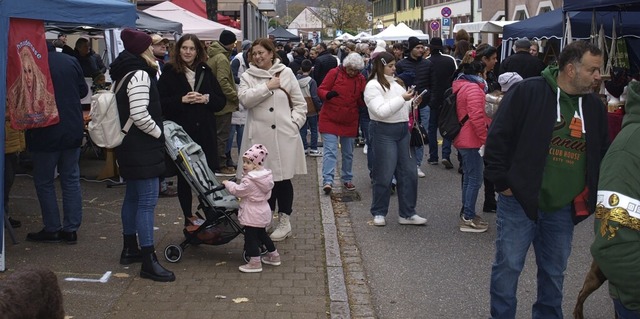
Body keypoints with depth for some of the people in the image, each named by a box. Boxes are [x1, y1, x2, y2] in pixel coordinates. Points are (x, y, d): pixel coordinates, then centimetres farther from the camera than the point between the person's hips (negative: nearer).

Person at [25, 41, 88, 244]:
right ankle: (71, 229, 14)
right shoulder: (70, 61, 0)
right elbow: (83, 90, 10)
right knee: (71, 180, 11)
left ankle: (52, 229, 13)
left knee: (44, 182, 9)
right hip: (74, 131, 5)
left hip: (45, 134, -5)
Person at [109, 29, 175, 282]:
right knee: (147, 200, -10)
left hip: (131, 147, 11)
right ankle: (148, 261, -9)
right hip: (142, 148, -11)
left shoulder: (126, 73, 15)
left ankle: (129, 249, 30)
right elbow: (140, 115, -25)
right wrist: (159, 133, -12)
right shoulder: (140, 75, -17)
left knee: (133, 196, 18)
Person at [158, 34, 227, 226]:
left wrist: (206, 99, -8)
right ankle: (189, 219, 16)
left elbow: (221, 100, 9)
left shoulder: (205, 72, 10)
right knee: (184, 177, 5)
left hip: (205, 133, 2)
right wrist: (181, 100, -17)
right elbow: (160, 102, -6)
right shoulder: (169, 73, 1)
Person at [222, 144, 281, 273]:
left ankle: (255, 263, 5)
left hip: (252, 215, -9)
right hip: (263, 212, 9)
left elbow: (238, 191, -16)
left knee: (250, 237, 1)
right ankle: (274, 256, 33)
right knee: (262, 234, 24)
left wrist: (228, 184, 1)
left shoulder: (249, 180, -25)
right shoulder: (266, 176, 2)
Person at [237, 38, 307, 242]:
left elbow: (300, 104, 9)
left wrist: (295, 123, -3)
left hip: (284, 135, 0)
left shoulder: (286, 73, 6)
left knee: (283, 176, 3)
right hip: (259, 136, 1)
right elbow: (245, 99, -12)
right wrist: (267, 86, -11)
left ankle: (284, 220, 15)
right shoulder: (247, 76, 7)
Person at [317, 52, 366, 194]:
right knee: (330, 151, -11)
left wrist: (363, 99, -16)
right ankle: (327, 181, -15)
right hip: (330, 119, -4)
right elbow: (321, 90, -7)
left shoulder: (361, 79, 4)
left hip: (350, 122, 4)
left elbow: (361, 103, 7)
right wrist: (328, 95, -29)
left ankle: (347, 179, 28)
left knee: (348, 153, 14)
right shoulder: (334, 73, -8)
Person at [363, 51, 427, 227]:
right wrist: (402, 98, -20)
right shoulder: (373, 86, -9)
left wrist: (413, 103, 4)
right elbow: (381, 111, -21)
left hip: (403, 130, 8)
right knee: (384, 176, 0)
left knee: (409, 173, 7)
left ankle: (407, 213, 15)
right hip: (384, 132, -8)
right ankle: (379, 213, 17)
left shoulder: (395, 83, 15)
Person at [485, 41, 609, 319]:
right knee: (508, 266, 4)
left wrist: (589, 196, 11)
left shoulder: (595, 106, 7)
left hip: (563, 209, 5)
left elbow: (601, 156, 17)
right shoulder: (527, 92, -11)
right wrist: (502, 182, -12)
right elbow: (498, 138, -12)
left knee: (554, 272, 16)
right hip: (520, 201, -5)